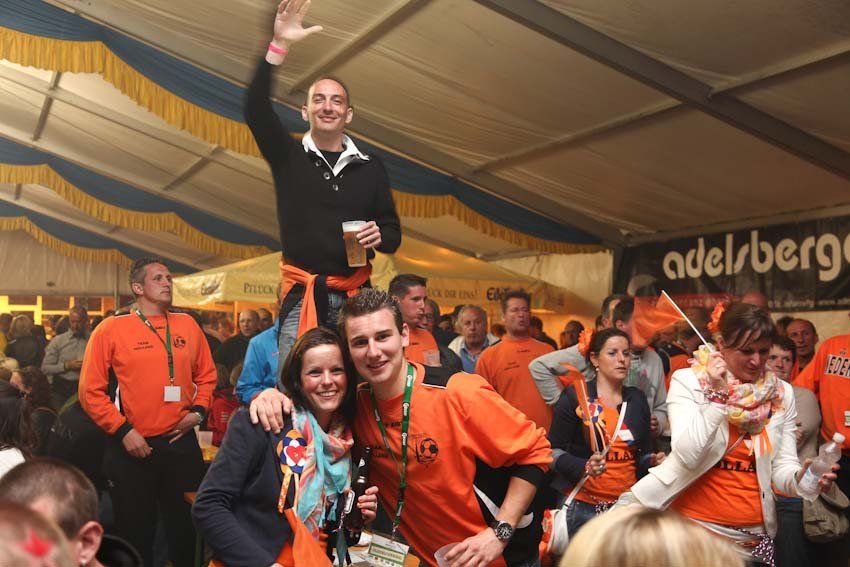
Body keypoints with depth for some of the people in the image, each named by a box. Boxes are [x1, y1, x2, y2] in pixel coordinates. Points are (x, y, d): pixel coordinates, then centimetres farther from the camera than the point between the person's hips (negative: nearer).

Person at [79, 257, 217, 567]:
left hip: (182, 443, 3)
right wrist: (122, 430, -13)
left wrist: (198, 410, -1)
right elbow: (91, 390, -8)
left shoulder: (187, 324, 6)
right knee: (135, 529, 11)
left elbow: (206, 373, 14)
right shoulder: (111, 329, -6)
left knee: (185, 525, 15)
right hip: (133, 447, -3)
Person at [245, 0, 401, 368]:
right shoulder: (288, 156, 7)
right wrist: (279, 46, -20)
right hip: (301, 296, -1)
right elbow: (255, 109, -10)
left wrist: (379, 236, -12)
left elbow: (393, 233, 13)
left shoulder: (370, 168, 11)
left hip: (355, 295, 2)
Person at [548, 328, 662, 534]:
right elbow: (554, 451, -7)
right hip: (582, 507, -4)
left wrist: (653, 462, -4)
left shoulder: (637, 399, 10)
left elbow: (643, 453, 17)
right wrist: (584, 467, -23)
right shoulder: (575, 396, -6)